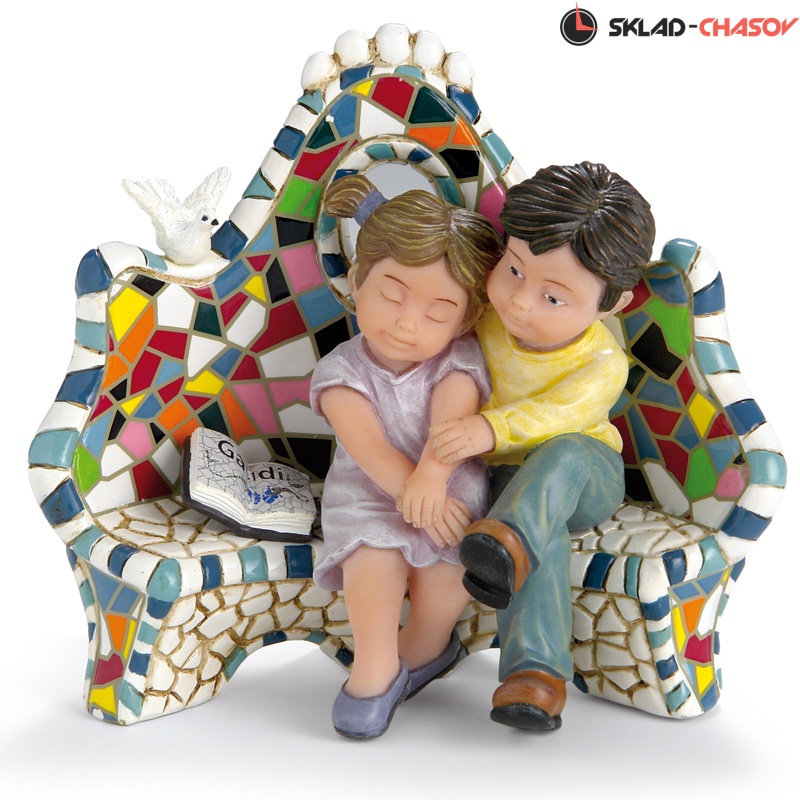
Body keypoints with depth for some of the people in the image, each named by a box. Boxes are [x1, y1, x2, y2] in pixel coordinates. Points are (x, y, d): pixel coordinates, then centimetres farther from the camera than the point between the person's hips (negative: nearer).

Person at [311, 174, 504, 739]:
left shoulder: (458, 364, -4)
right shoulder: (343, 371, -5)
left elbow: (453, 425, -24)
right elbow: (368, 446, -18)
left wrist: (430, 480, -43)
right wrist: (407, 489, -34)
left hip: (450, 490, 0)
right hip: (368, 497, 0)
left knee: (445, 567, -24)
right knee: (373, 555, -29)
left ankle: (424, 650, 5)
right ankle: (374, 664, -10)